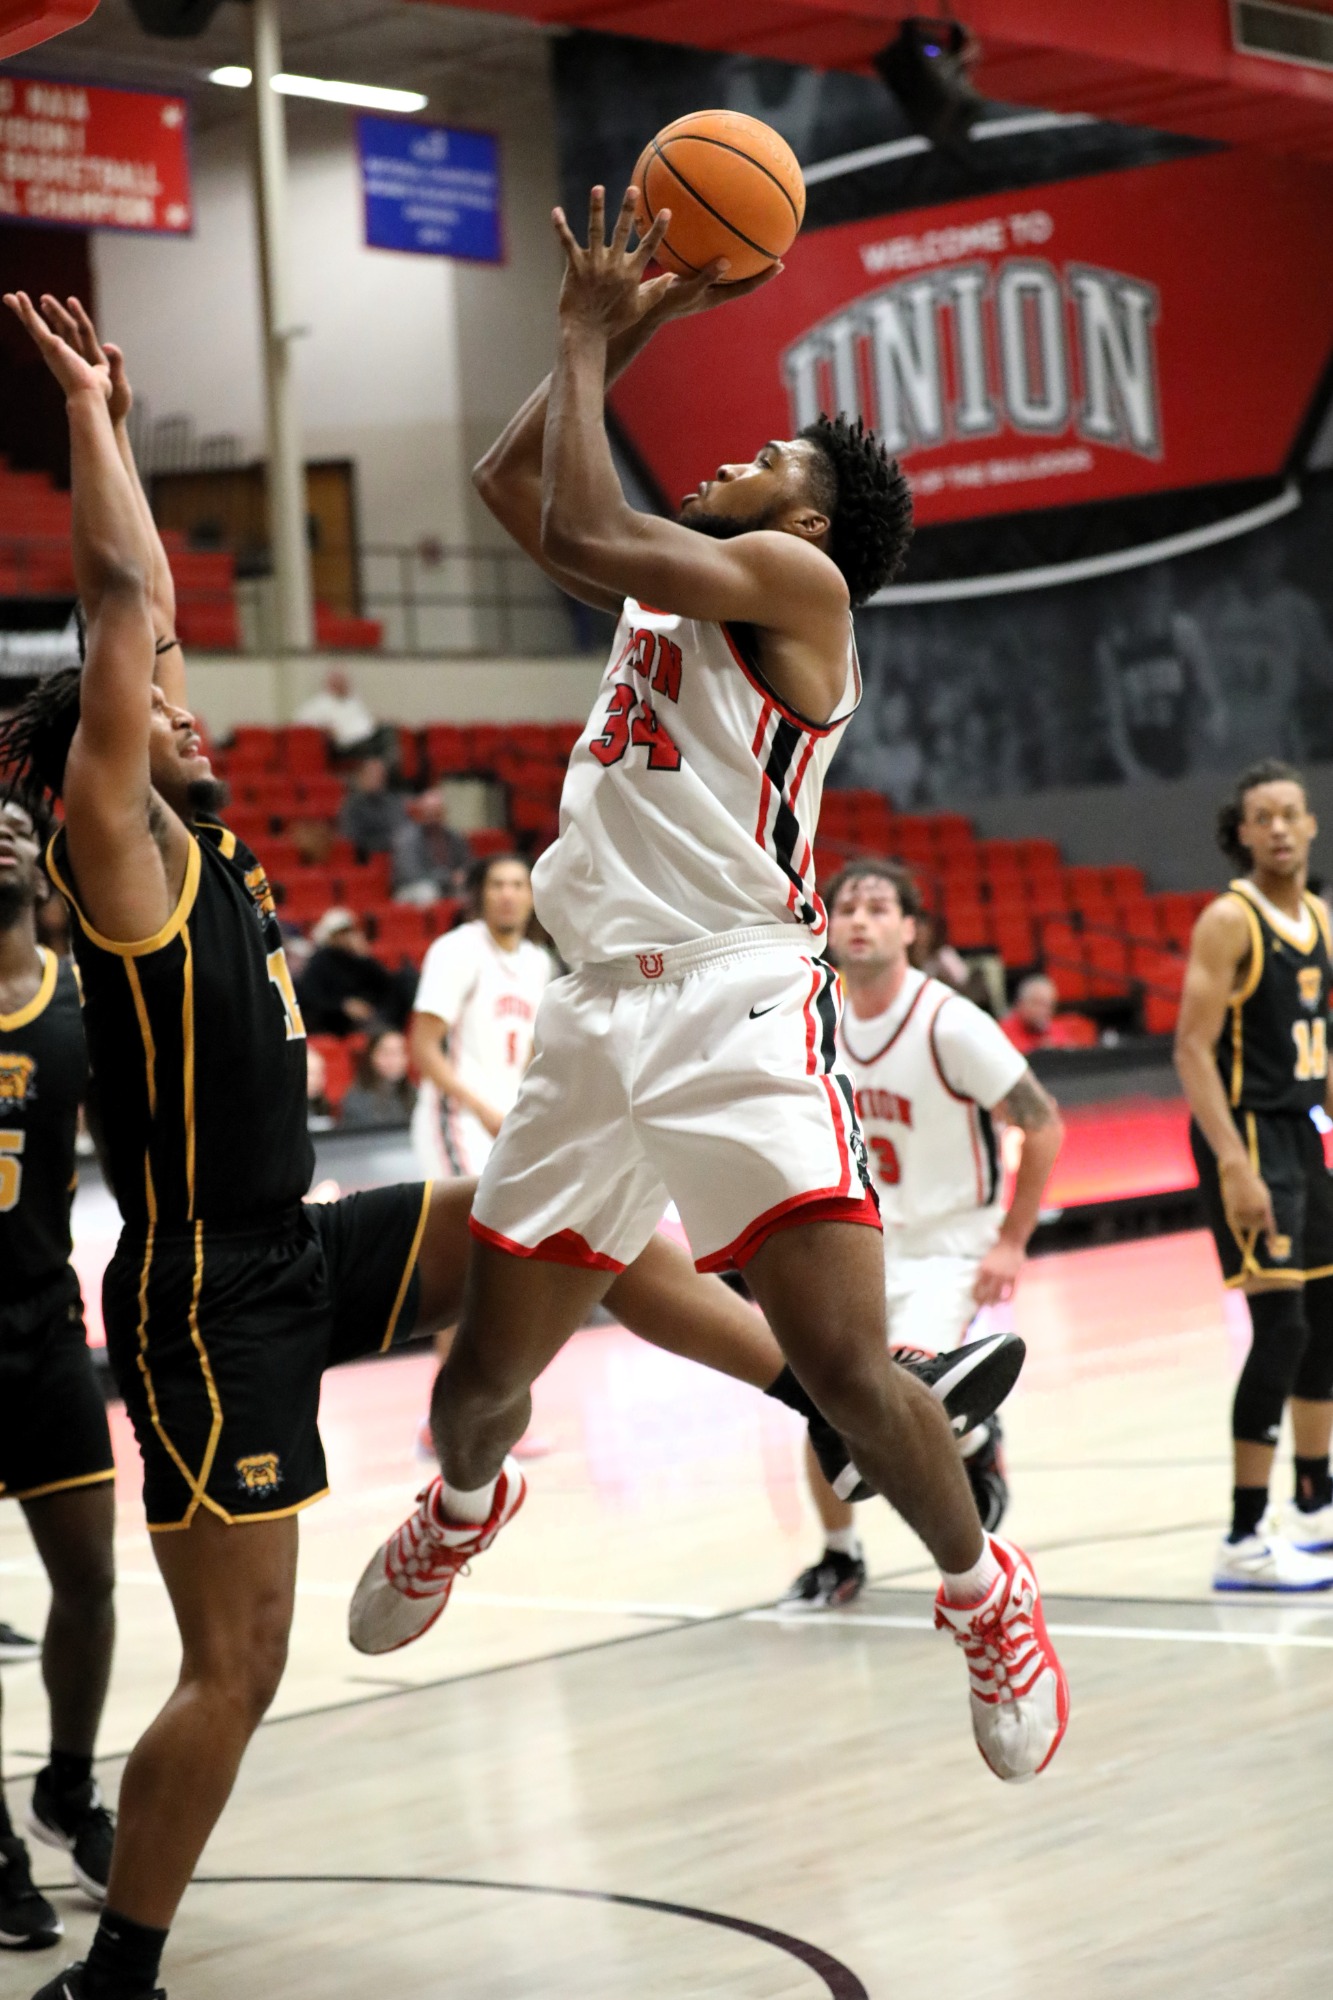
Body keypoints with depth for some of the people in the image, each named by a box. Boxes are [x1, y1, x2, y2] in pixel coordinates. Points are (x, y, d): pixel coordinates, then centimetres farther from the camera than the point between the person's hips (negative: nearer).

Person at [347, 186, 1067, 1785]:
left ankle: (982, 1591, 7)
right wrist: (614, 330, 20)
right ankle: (462, 1508, 45)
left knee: (846, 1364, -17)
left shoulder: (799, 578, -3)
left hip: (740, 1006, -7)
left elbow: (581, 532, -15)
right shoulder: (665, 589, 21)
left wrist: (590, 340, -2)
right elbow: (508, 482, 27)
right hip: (598, 1012, 7)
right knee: (481, 1379, 13)